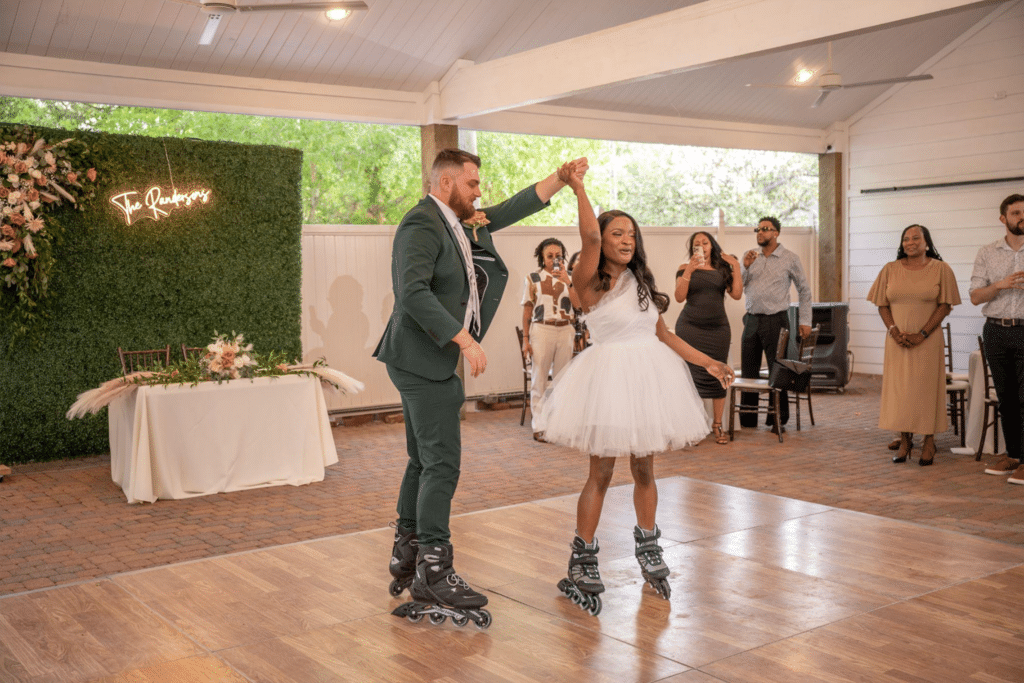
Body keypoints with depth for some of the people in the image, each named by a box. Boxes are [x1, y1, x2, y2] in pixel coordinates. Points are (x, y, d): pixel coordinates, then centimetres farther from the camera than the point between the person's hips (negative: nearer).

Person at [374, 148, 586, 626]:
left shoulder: (459, 223, 15)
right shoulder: (422, 225, -14)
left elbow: (512, 210, 23)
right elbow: (414, 293, -26)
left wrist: (562, 179, 17)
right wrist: (464, 339, -26)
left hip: (428, 364, 10)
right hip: (424, 362, -10)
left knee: (424, 461, 15)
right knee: (442, 462, -10)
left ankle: (406, 555, 26)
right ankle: (433, 570, -5)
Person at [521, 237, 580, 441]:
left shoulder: (569, 277, 8)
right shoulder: (533, 278, 2)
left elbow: (577, 304, -4)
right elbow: (527, 310, 2)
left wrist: (567, 282, -15)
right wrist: (525, 339, -2)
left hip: (565, 330, 3)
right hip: (541, 330, -3)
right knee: (539, 380, -2)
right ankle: (539, 426, 4)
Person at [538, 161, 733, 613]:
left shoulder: (641, 283, 14)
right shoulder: (590, 283, -7)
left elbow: (662, 334, 18)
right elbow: (590, 236, -25)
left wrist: (707, 362, 17)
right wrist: (577, 187, -29)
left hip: (649, 377, 6)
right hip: (609, 377, -6)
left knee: (644, 469, 13)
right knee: (600, 473, -1)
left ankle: (648, 549, 29)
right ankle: (582, 563, 10)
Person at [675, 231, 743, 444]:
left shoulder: (723, 269, 12)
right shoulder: (685, 268, 6)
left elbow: (737, 294, 1)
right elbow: (680, 297, -6)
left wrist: (736, 267, -3)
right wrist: (688, 271, -15)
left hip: (718, 328, 2)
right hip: (690, 327, -2)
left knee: (717, 375, 1)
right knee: (690, 374, -8)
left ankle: (717, 424, 9)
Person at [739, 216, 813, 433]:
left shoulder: (790, 259, -1)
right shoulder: (750, 256, 9)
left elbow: (804, 290, 6)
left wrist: (804, 321, 2)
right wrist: (745, 268, -8)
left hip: (776, 320, -4)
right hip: (752, 319, 4)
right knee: (748, 371, 7)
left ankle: (778, 420, 10)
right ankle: (748, 419, 17)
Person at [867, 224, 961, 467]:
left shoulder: (940, 269, 0)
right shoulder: (890, 269, 8)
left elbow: (945, 305, -4)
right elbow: (882, 304, 7)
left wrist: (922, 334, -13)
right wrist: (894, 331, -9)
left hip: (928, 340, -2)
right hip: (897, 341, 3)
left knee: (927, 387, 0)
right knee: (898, 388, 4)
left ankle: (929, 443, 10)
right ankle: (904, 441, 14)